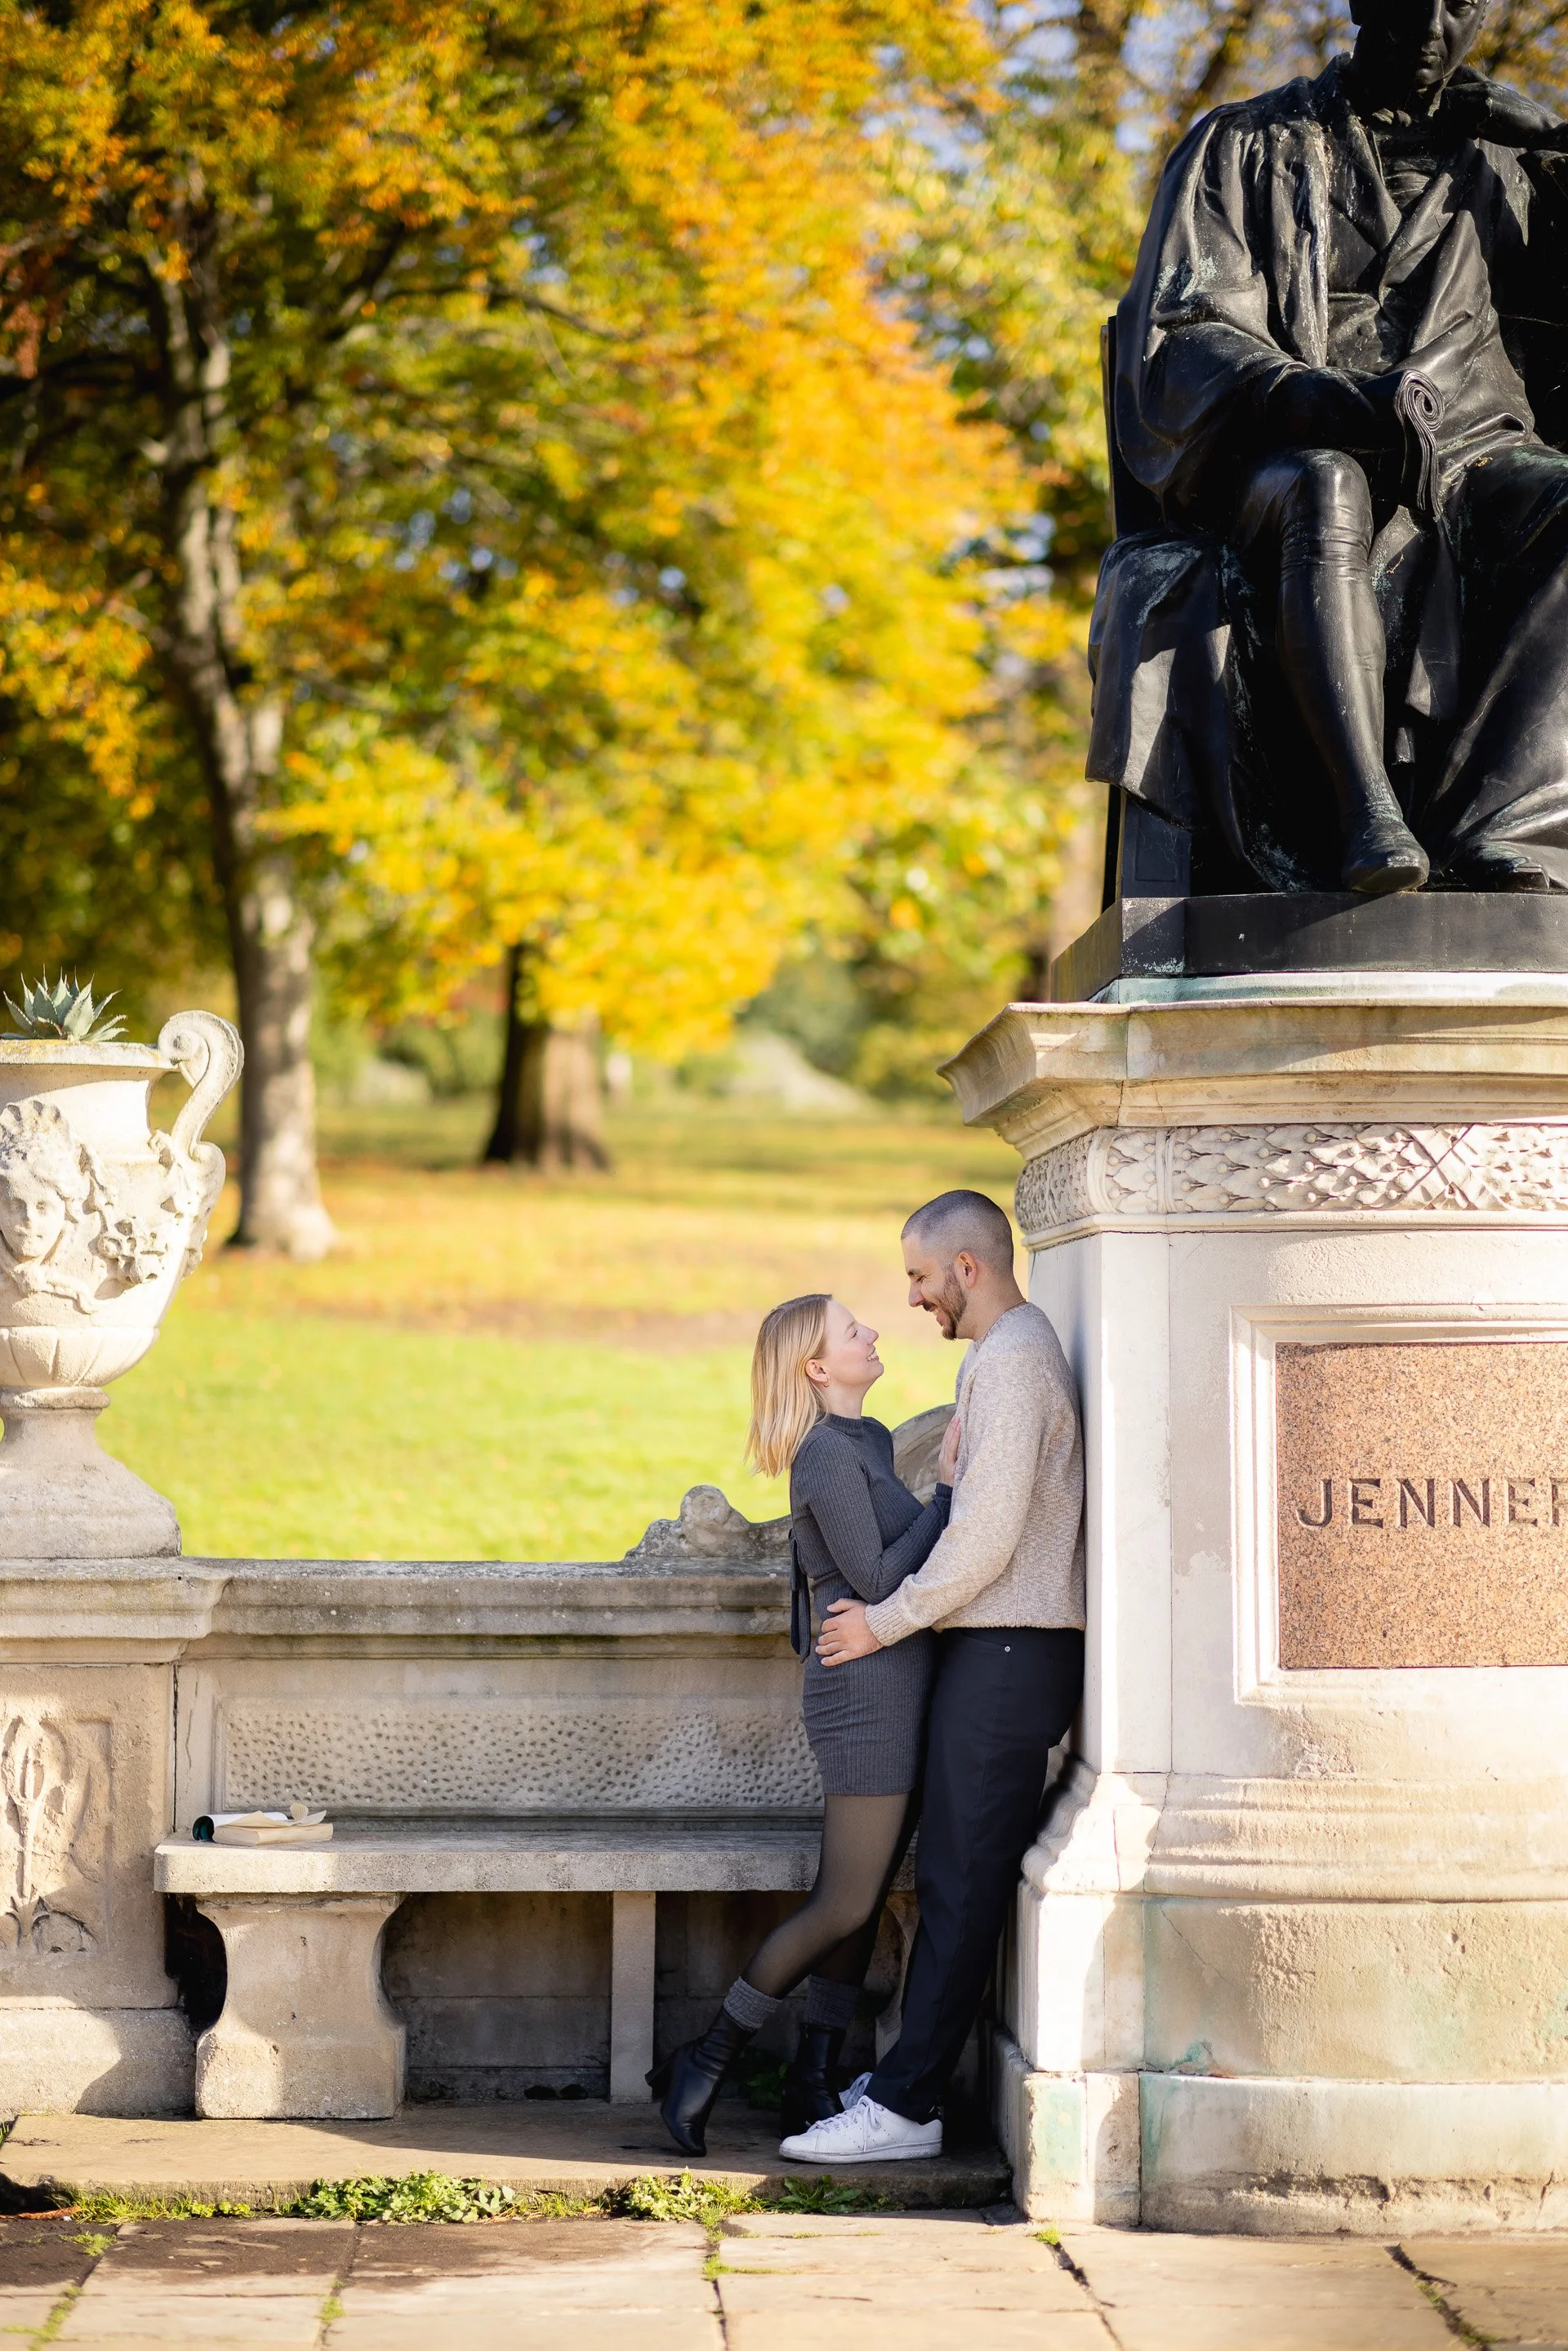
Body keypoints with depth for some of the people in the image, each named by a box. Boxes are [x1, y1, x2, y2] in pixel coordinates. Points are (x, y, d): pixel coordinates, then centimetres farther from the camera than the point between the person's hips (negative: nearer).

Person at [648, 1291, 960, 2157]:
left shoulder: (870, 1441, 16)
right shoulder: (829, 1456, -15)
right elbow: (876, 1580, -20)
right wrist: (948, 1491, -16)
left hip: (897, 1693, 9)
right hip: (867, 1690, -9)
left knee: (860, 1902, 8)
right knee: (843, 1905, -8)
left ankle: (812, 2084, 12)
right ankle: (705, 2065, 1)